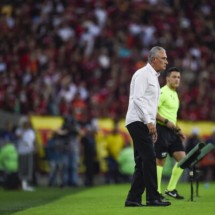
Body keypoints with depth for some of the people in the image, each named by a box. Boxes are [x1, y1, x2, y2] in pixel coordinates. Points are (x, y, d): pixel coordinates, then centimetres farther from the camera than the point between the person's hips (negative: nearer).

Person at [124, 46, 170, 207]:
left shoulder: (153, 77, 22)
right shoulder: (143, 74, -8)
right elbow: (137, 99, -18)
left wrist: (153, 124, 19)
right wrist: (149, 122, -21)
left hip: (145, 124, 10)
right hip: (138, 122, -10)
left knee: (142, 162, 6)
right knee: (149, 158, -12)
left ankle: (133, 199, 6)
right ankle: (153, 198, -12)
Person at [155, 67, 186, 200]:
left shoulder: (175, 94, 19)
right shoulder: (163, 92, -10)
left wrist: (178, 130, 22)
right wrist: (166, 121, -22)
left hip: (171, 131, 9)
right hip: (162, 130, -9)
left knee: (182, 158, 2)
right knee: (160, 161, -5)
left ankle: (171, 189, 11)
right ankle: (157, 192, 1)